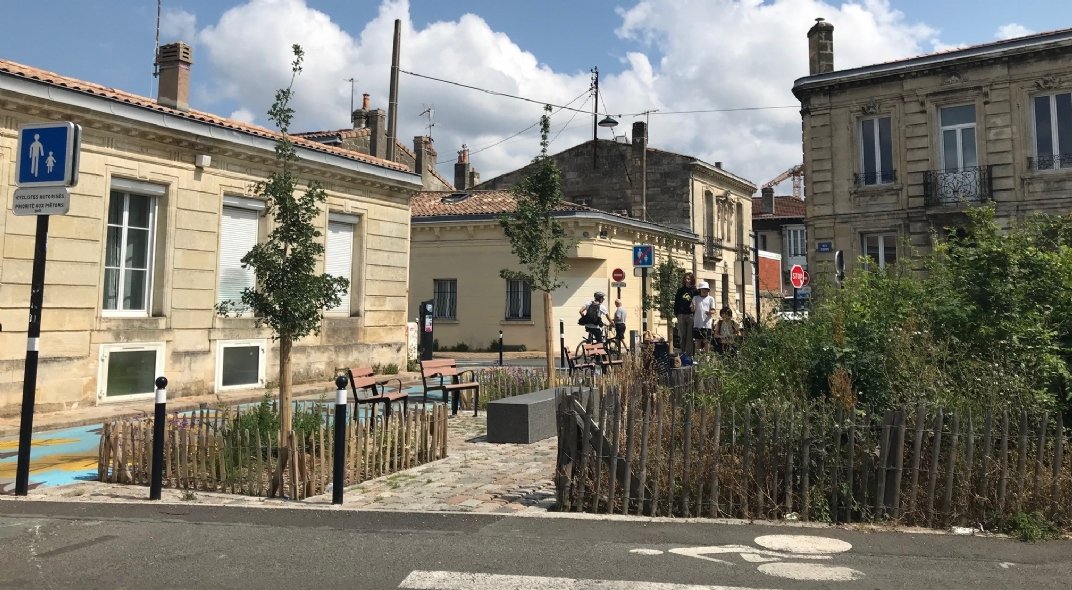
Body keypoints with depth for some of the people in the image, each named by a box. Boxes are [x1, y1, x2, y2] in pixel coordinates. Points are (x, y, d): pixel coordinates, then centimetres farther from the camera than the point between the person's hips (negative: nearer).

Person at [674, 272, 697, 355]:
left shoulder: (694, 291, 5)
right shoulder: (680, 290, 11)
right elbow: (676, 302, 12)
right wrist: (676, 313, 5)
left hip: (690, 315, -2)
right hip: (681, 315, 2)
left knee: (690, 335, -1)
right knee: (681, 335, 6)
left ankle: (688, 353, 3)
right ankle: (681, 351, 14)